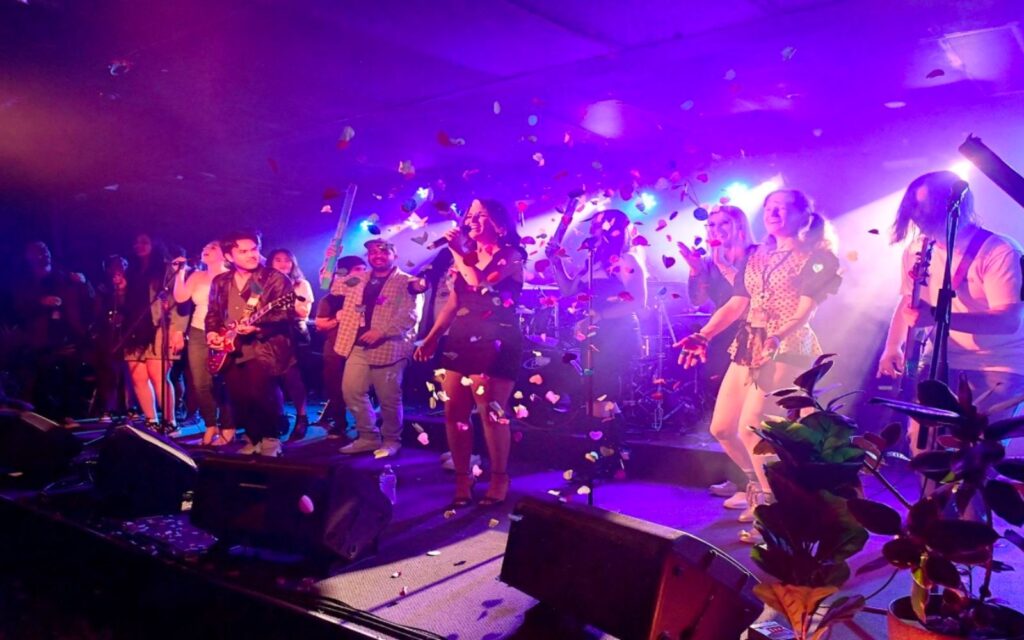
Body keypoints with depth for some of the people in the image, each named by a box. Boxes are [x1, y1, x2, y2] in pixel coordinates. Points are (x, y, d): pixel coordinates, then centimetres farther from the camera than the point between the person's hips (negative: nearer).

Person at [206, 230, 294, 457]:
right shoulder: (220, 282, 14)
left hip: (266, 347, -5)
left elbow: (286, 315, -11)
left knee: (261, 392, -19)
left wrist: (257, 328, -23)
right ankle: (253, 438, 24)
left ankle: (271, 438, 2)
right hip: (231, 349, 6)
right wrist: (212, 333, 3)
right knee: (238, 397, 5)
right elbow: (213, 313, 22)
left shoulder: (275, 278, -4)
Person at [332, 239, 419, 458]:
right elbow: (329, 285, 19)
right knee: (352, 392, 4)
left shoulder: (406, 282, -2)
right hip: (358, 346, 6)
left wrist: (381, 332, -22)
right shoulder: (358, 279, 16)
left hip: (388, 347, -6)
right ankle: (369, 437, 18)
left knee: (388, 399, 0)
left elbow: (409, 316, -12)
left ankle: (391, 440, 18)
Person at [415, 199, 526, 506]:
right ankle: (462, 478, 12)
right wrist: (431, 338, 12)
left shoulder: (511, 255, -1)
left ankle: (499, 478, 7)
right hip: (461, 340, 6)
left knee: (490, 413, -9)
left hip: (494, 343, -6)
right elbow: (452, 303, 18)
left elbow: (481, 283, -19)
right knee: (453, 412, 1)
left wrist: (457, 253, -6)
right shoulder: (466, 256, 19)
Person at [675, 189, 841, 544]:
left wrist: (774, 340, -31)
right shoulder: (756, 258, 18)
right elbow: (735, 305, 10)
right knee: (722, 428, 5)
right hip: (747, 346, 7)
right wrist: (703, 335, -6)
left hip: (787, 348, -7)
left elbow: (803, 312, -12)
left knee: (750, 427, -20)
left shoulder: (816, 257, -1)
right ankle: (758, 485, 29)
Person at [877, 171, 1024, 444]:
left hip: (998, 368, -5)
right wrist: (892, 348, -1)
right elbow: (907, 303, 15)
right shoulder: (917, 250, 2)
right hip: (942, 363, 5)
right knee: (920, 448, -1)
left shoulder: (999, 251, -17)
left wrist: (937, 316, -41)